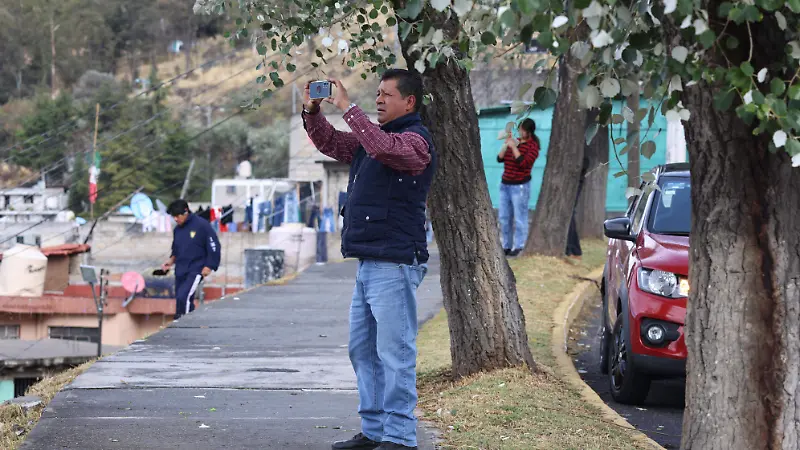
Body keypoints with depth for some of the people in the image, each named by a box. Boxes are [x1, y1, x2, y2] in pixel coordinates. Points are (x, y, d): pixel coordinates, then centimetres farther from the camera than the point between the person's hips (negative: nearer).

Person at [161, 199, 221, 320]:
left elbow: (214, 247, -8)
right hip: (180, 271, 7)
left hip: (195, 270, -7)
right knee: (183, 300, 6)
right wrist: (172, 260, 6)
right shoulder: (177, 229, 11)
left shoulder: (202, 225, -9)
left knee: (183, 297, -23)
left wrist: (209, 266, -13)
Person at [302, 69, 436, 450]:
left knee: (394, 351, -9)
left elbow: (384, 148, -28)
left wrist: (347, 108, -24)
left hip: (394, 264, -10)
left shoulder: (415, 140, -8)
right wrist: (312, 111, 11)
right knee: (363, 349, 13)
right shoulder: (375, 136, 20)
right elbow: (330, 143, 28)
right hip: (368, 262, 10)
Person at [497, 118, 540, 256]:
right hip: (505, 184, 7)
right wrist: (506, 145, -7)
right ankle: (506, 246, 15)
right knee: (504, 218, 8)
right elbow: (500, 159, 7)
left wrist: (513, 147, -17)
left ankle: (519, 247, -6)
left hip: (520, 186, -7)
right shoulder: (514, 141, 12)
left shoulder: (533, 146, -7)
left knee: (519, 218, -8)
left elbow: (523, 163, -20)